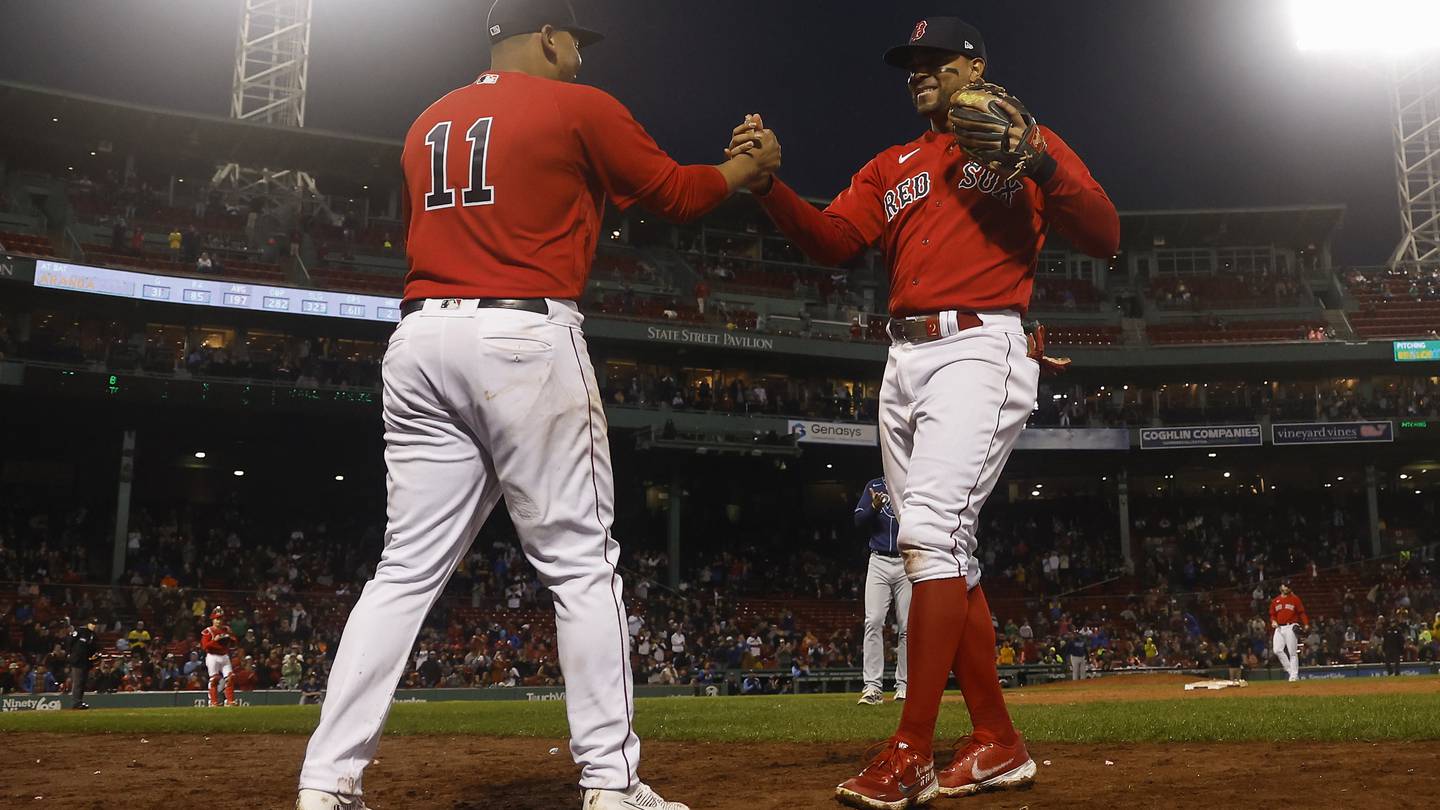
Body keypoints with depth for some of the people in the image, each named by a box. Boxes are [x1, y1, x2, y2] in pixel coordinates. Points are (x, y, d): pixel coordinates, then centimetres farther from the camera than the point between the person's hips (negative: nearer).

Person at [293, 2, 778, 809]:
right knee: (581, 562, 0)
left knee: (408, 569, 6)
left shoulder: (427, 127, 21)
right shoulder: (579, 108, 4)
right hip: (527, 343, -6)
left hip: (420, 341, 6)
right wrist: (751, 165, 28)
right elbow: (676, 192, 8)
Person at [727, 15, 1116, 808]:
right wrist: (768, 182, -9)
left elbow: (1104, 236, -3)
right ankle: (998, 744, 14)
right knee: (941, 552, 6)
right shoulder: (891, 167, 22)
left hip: (979, 349, -7)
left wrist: (1039, 162, -17)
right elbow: (831, 239, 6)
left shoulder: (1031, 144, 8)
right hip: (904, 360, 7)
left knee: (931, 529, -21)